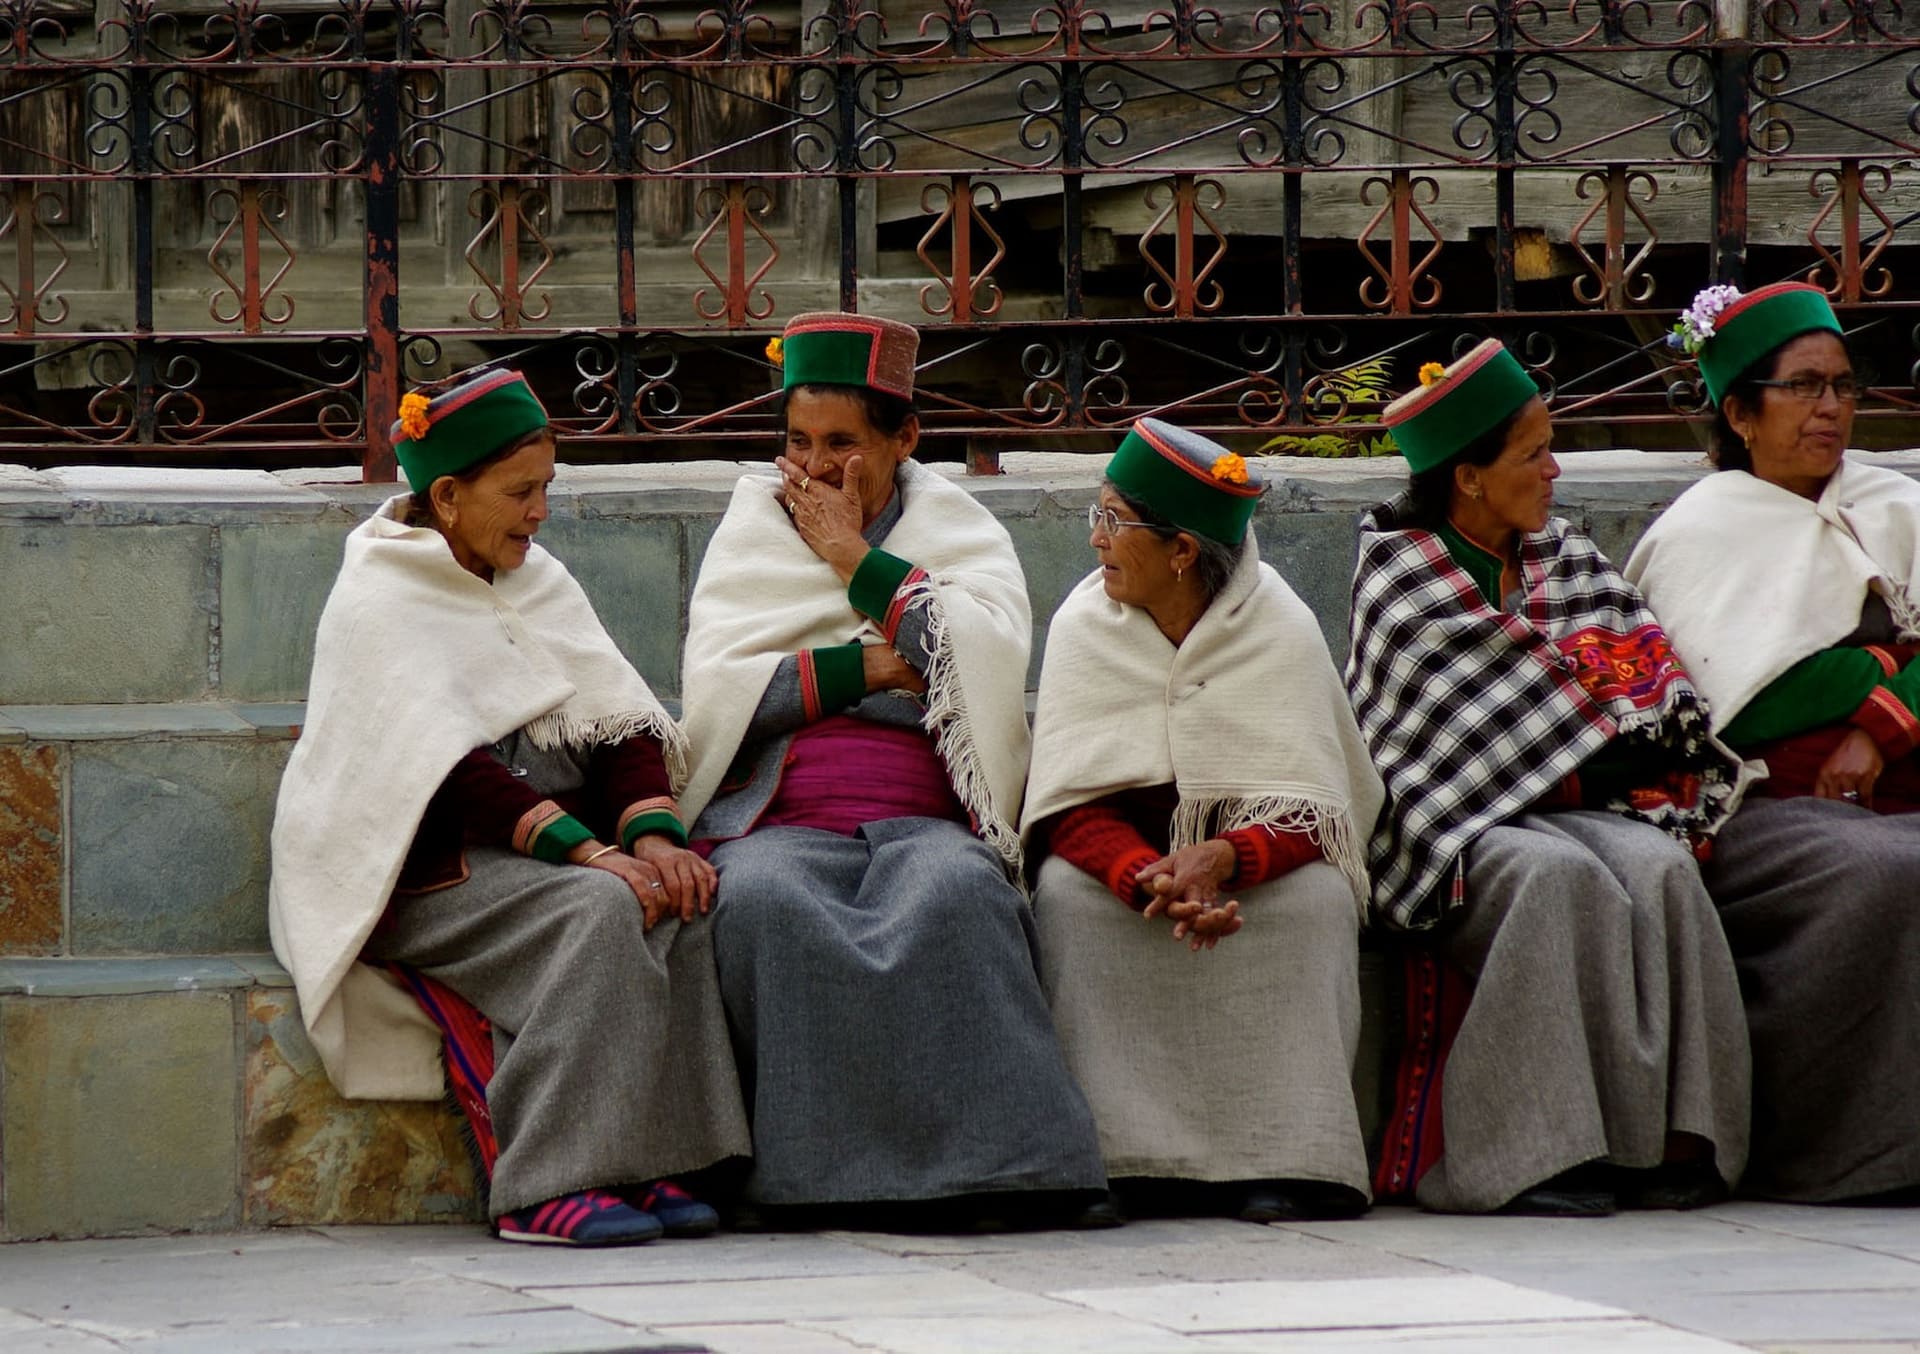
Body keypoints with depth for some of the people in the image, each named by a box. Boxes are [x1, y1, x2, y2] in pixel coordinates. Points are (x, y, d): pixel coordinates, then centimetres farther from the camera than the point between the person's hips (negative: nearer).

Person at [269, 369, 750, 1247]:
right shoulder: (379, 603, -7)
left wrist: (653, 833, -15)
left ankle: (645, 1163, -23)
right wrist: (585, 850, -28)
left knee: (677, 897, -22)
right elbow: (446, 764, -19)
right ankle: (548, 1185, -33)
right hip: (420, 869, -7)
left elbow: (619, 720, 6)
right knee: (602, 909, -31)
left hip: (543, 840, 7)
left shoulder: (538, 583, 16)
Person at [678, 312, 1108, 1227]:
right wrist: (882, 668, -1)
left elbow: (991, 659, -4)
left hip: (922, 821, 0)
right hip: (778, 824, 0)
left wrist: (855, 559, 1)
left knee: (956, 892, -37)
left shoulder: (959, 534, 18)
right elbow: (714, 694, 4)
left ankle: (1001, 1164, -41)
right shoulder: (752, 535, 20)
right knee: (764, 902, -37)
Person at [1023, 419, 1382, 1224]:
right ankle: (1123, 1156, -32)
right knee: (1064, 894, -30)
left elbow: (1311, 810, -16)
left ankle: (1281, 1159, -31)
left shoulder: (1281, 629, -10)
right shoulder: (1082, 624, -6)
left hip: (1251, 853, -1)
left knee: (1317, 898, -31)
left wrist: (1225, 859, -38)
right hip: (1122, 850, 1)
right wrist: (1148, 879, -35)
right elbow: (1071, 807, -14)